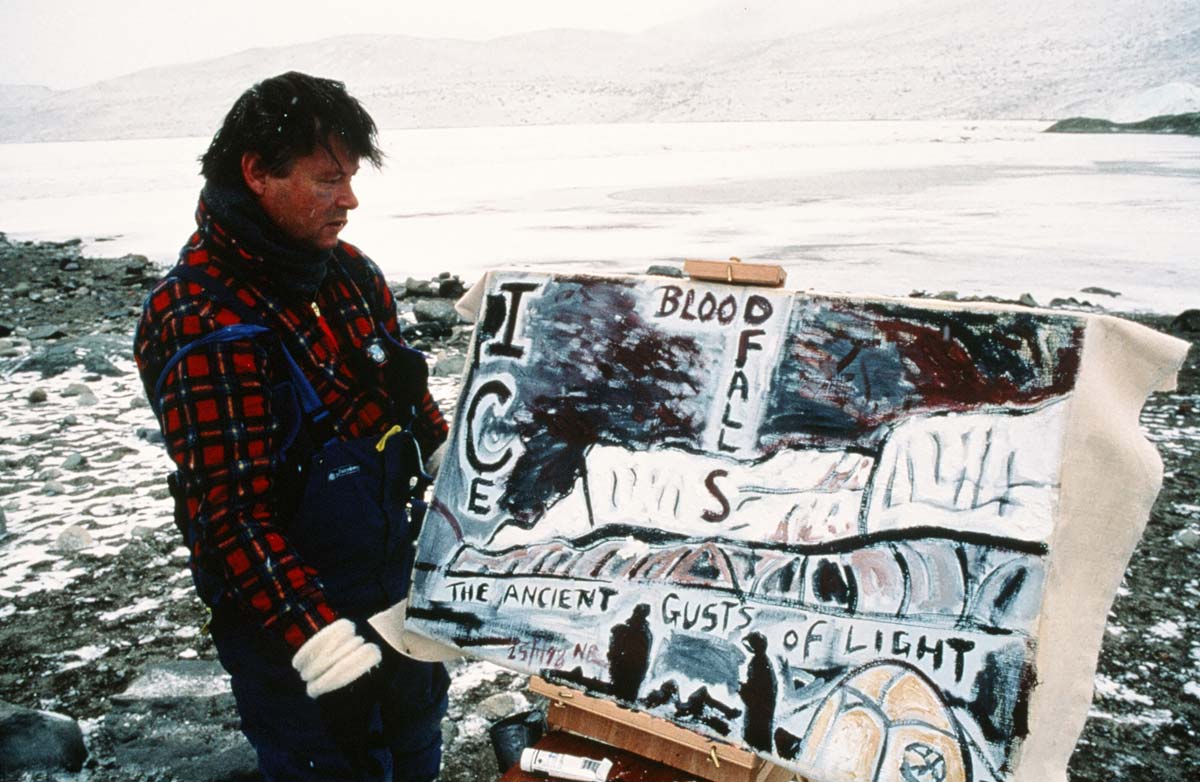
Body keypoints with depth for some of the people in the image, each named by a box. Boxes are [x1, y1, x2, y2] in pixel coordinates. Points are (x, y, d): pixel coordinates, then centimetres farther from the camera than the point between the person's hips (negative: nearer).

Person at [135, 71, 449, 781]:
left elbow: (409, 396, 14)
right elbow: (232, 516, -27)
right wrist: (322, 645, -31)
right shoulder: (203, 322, -24)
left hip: (401, 586, 8)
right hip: (292, 628, -8)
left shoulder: (349, 270, 1)